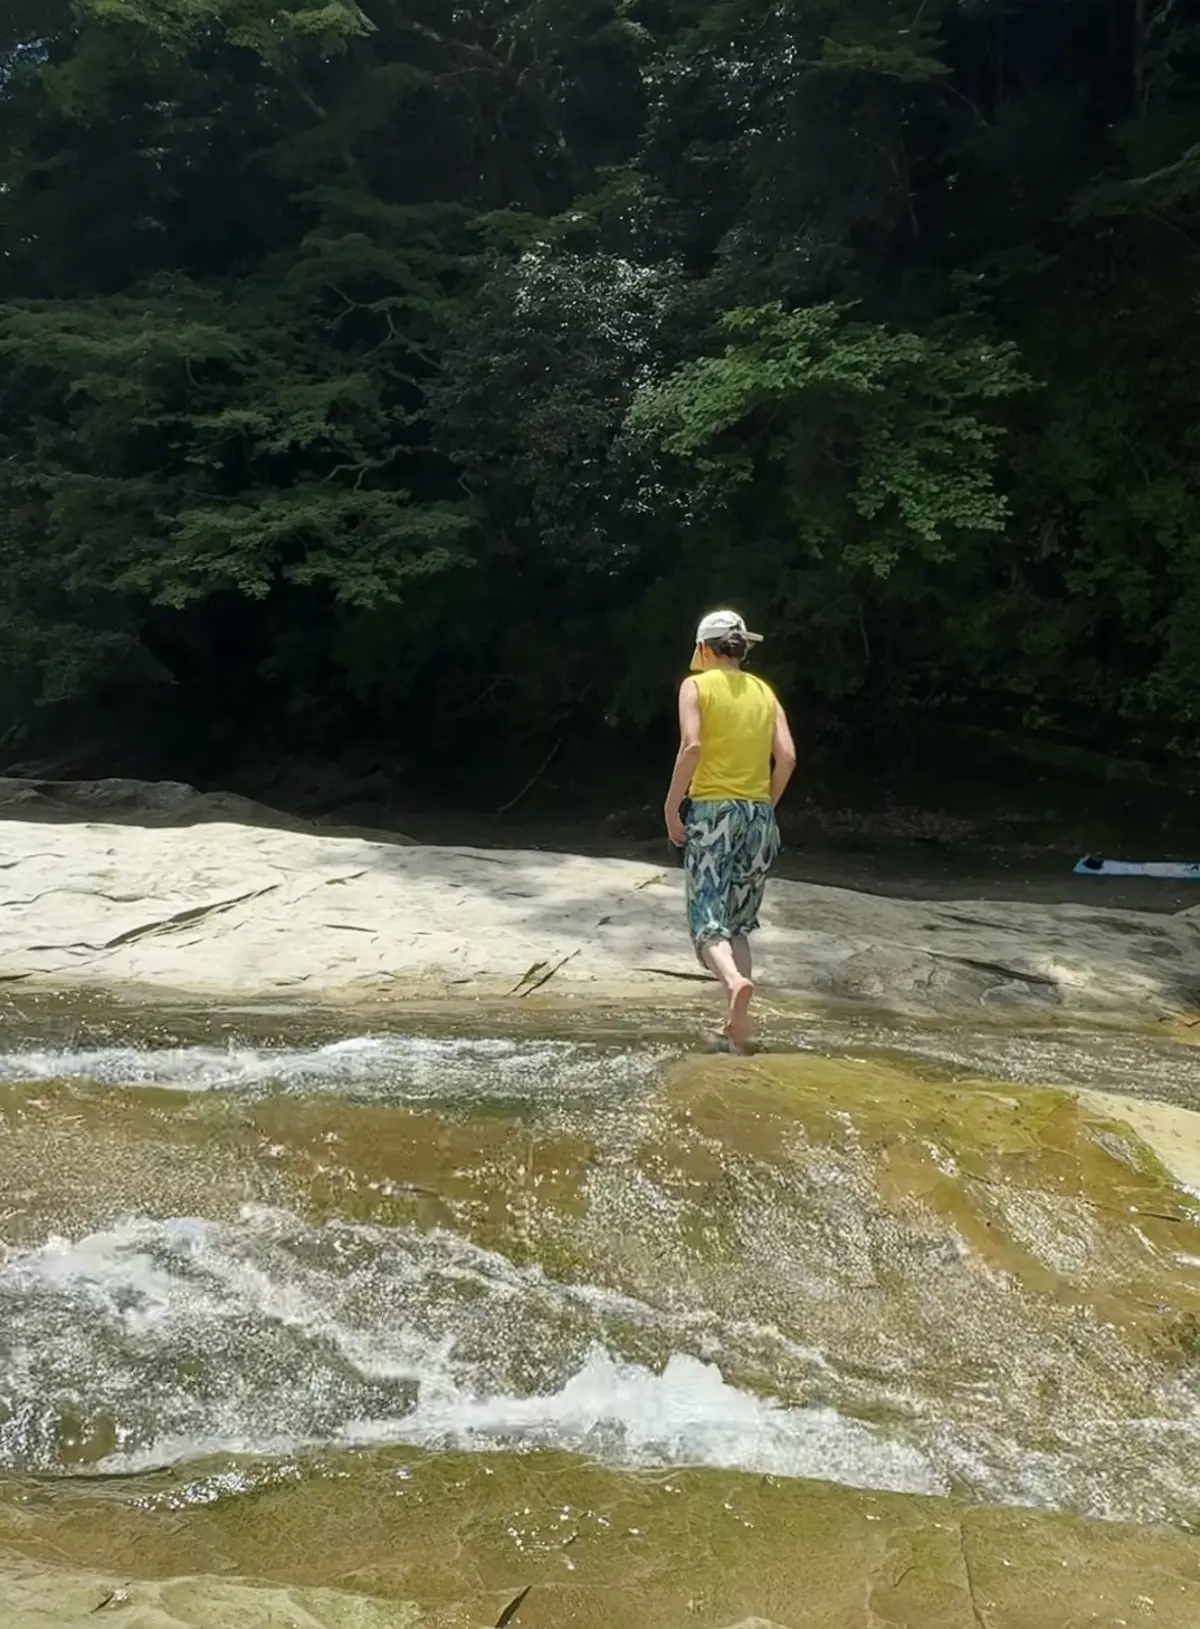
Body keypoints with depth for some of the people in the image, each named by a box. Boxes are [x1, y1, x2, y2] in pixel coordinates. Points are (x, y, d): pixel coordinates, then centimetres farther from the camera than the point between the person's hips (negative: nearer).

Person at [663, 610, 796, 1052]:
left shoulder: (696, 685, 0)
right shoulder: (764, 692, 12)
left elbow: (692, 745, -15)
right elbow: (786, 756, 1)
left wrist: (672, 807, -9)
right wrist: (765, 805, 12)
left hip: (711, 812, -4)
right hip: (758, 817, 5)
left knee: (708, 919, -5)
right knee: (738, 924, 15)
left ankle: (735, 979, -36)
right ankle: (738, 1023, 11)